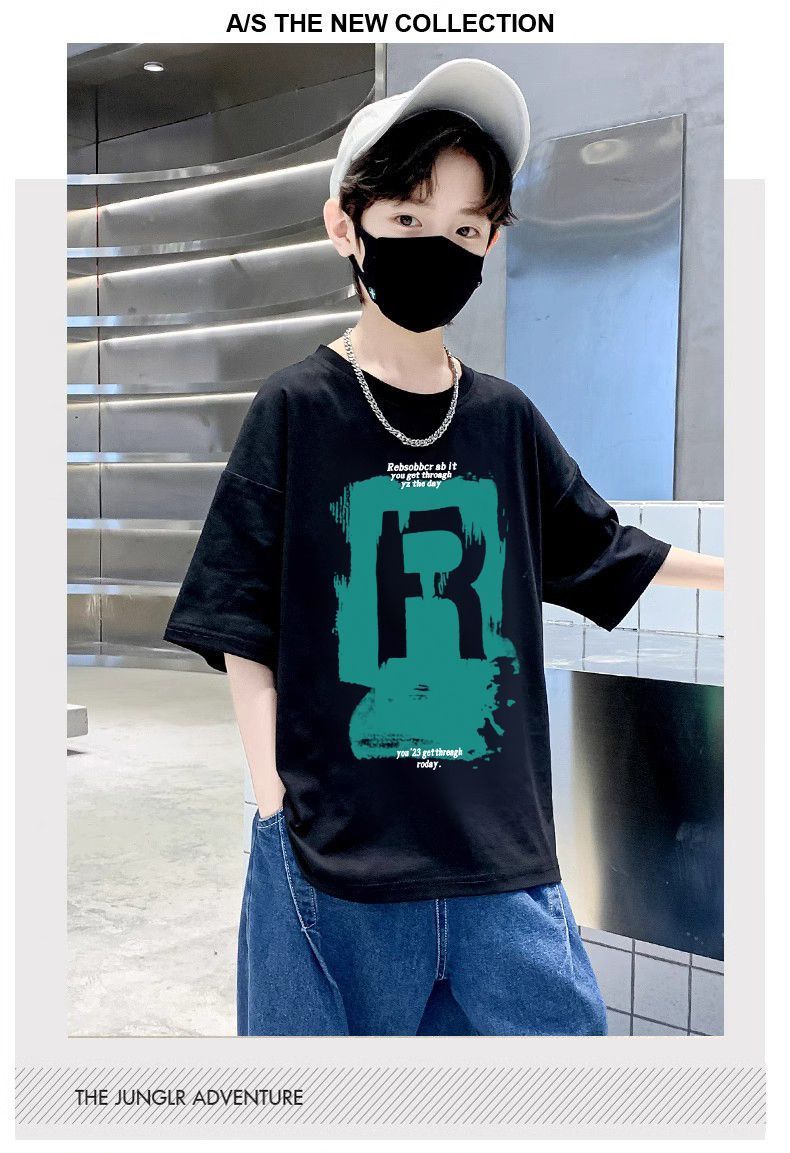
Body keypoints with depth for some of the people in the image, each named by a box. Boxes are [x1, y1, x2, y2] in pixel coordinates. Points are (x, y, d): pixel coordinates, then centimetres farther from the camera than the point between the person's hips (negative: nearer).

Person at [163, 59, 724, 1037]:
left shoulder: (506, 420, 5)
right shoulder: (297, 410, -4)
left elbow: (602, 552, 21)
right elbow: (243, 631, -4)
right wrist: (277, 811, -9)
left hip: (502, 853, 4)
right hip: (338, 854, -3)